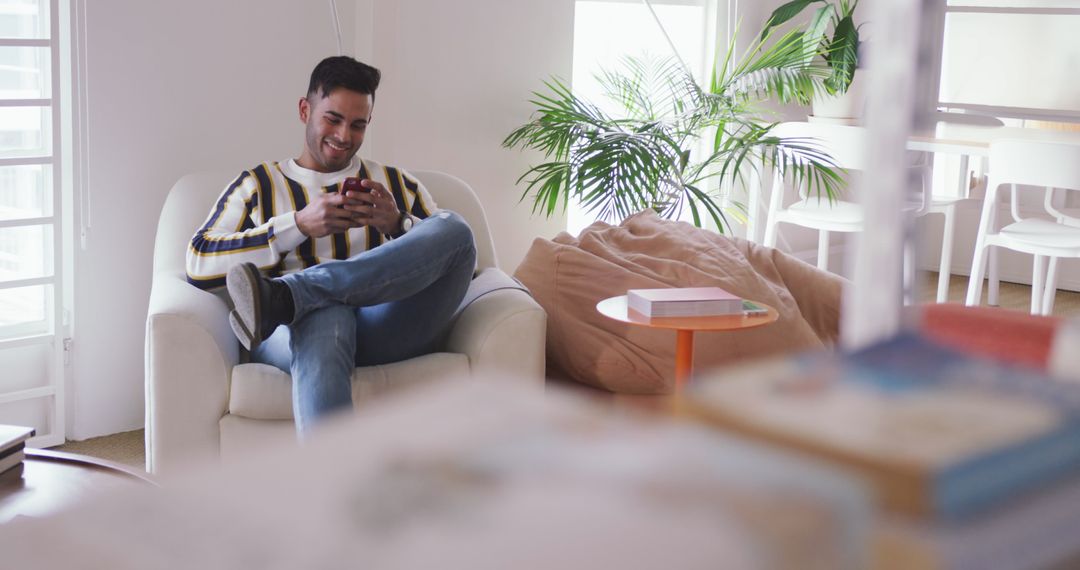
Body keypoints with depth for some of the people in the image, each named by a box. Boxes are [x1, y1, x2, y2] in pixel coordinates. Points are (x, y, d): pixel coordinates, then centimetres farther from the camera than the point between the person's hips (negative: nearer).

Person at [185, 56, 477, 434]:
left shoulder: (396, 183, 30)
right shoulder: (259, 185, 24)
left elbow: (450, 248, 21)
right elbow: (199, 263, 9)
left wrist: (398, 224, 1)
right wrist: (300, 224, 1)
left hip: (388, 329, 2)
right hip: (307, 321, -2)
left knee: (455, 228, -27)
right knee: (325, 316, -42)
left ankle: (281, 296, -38)